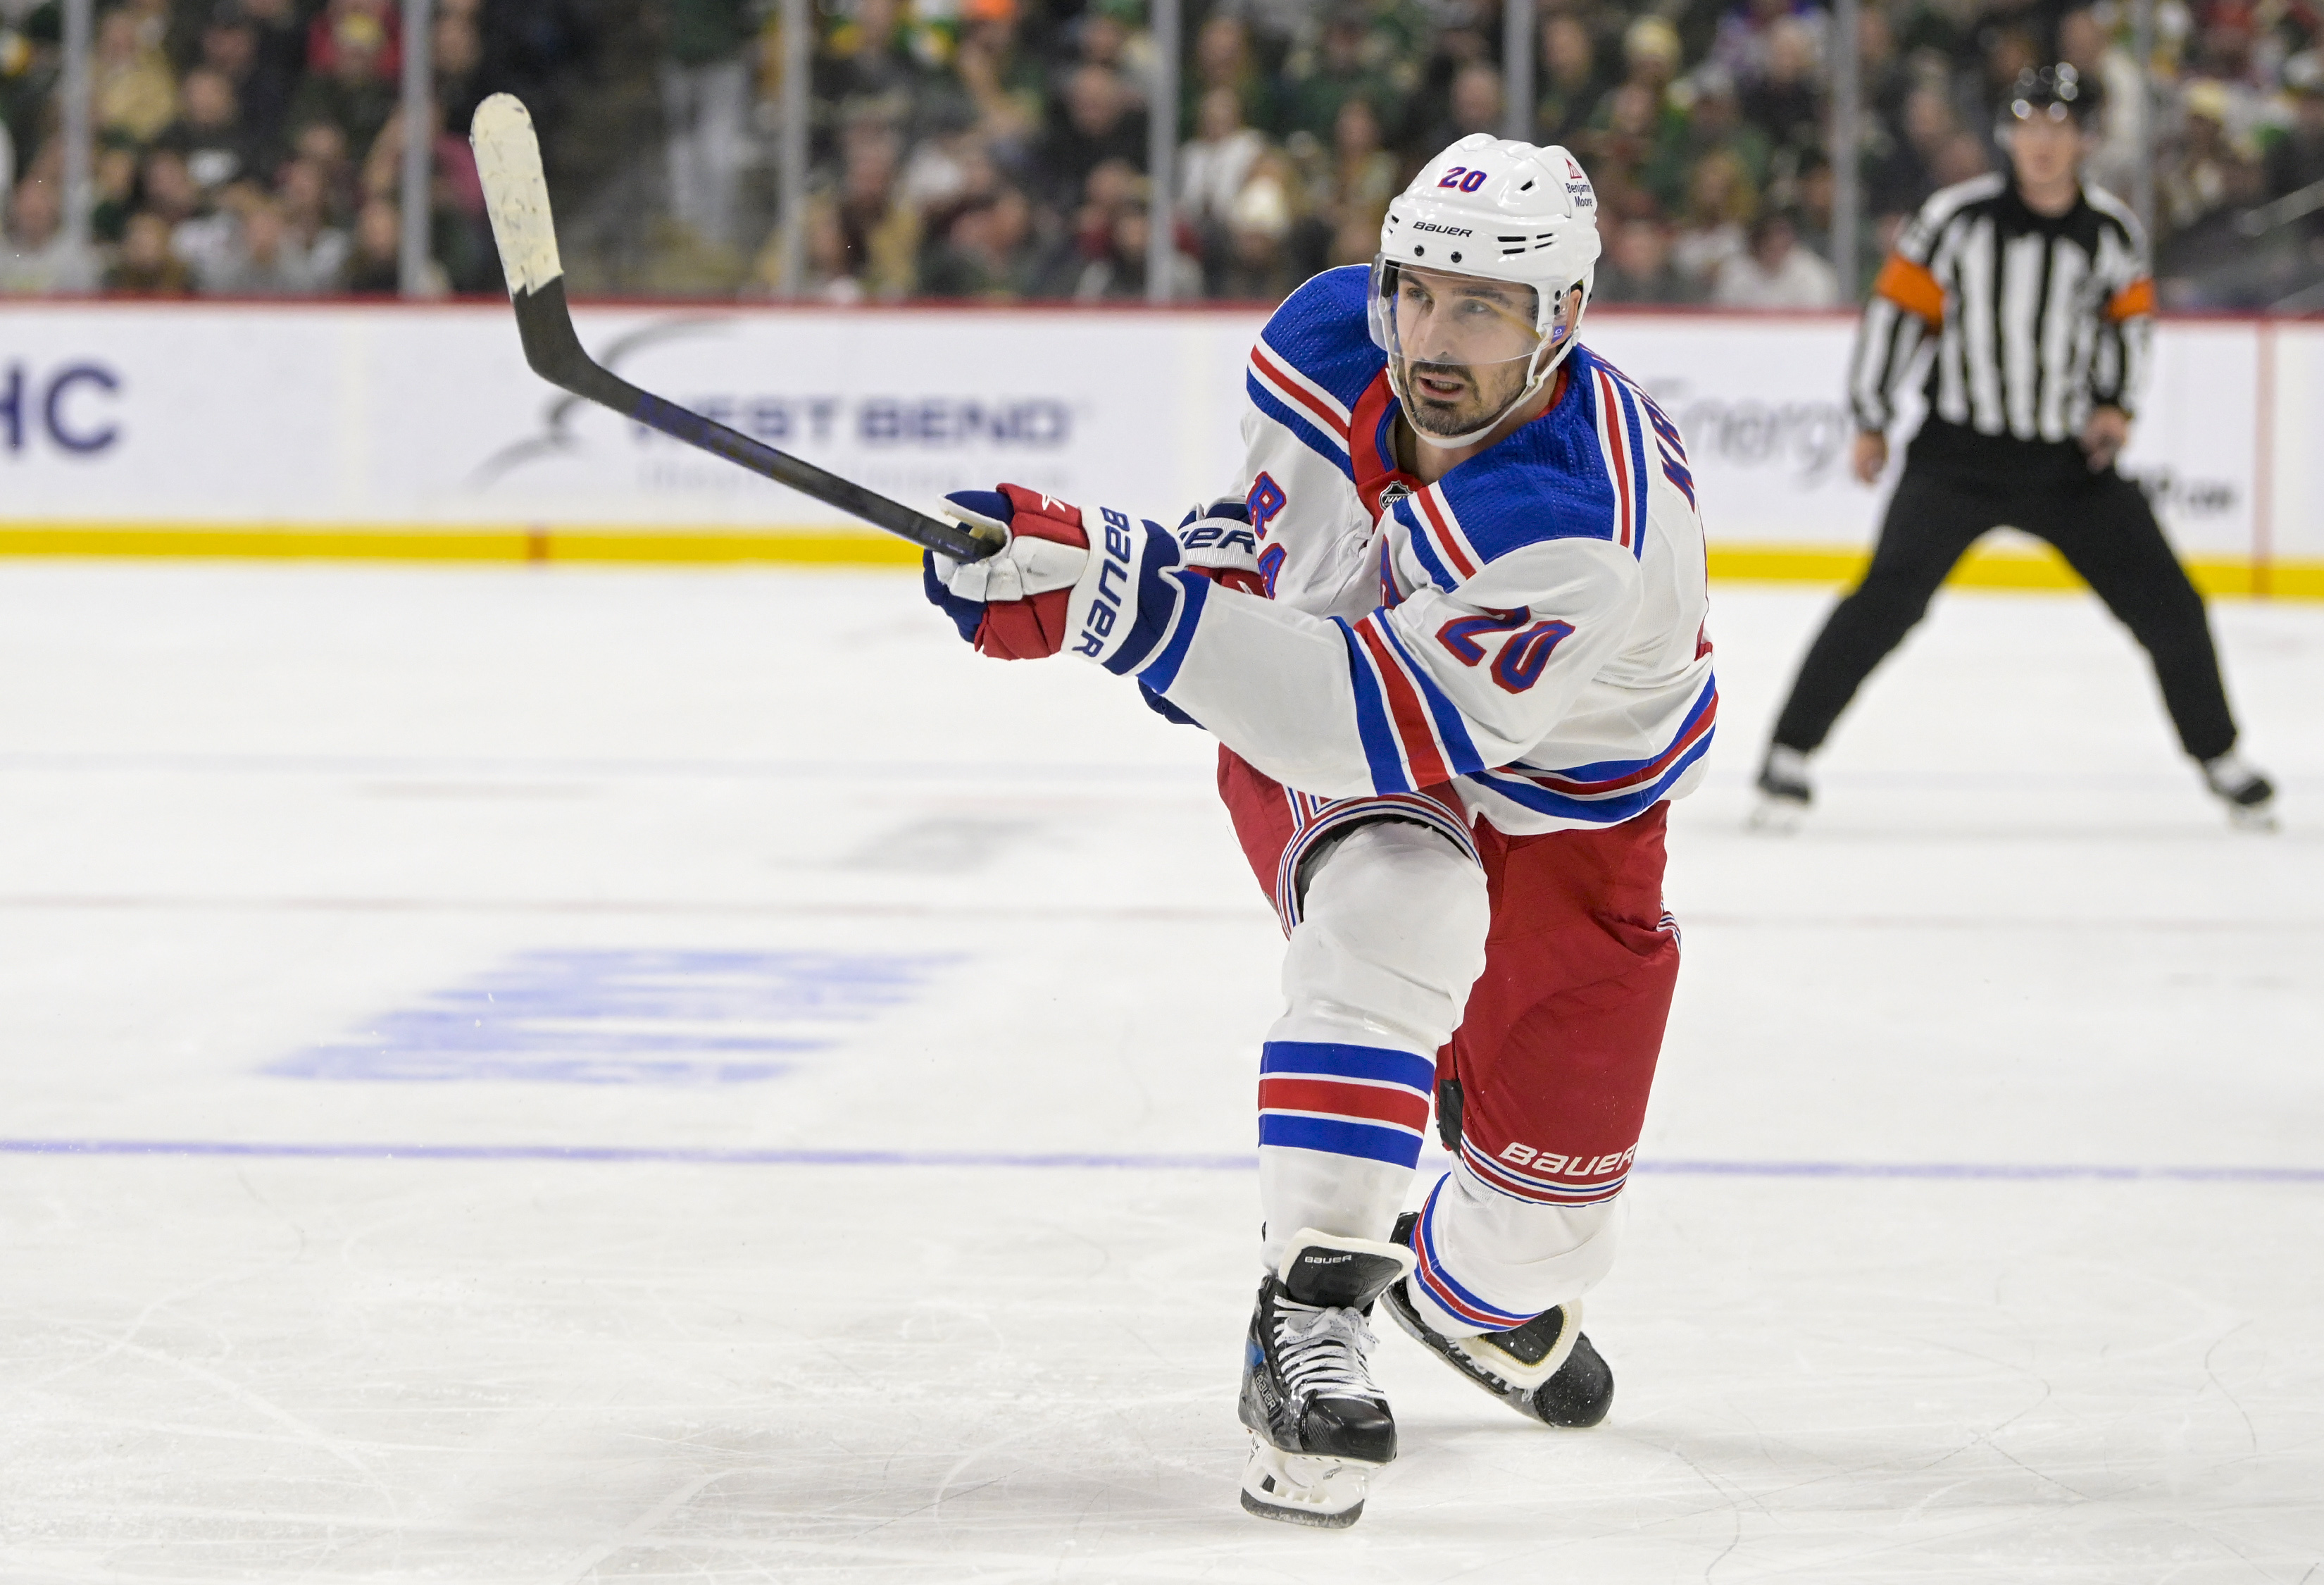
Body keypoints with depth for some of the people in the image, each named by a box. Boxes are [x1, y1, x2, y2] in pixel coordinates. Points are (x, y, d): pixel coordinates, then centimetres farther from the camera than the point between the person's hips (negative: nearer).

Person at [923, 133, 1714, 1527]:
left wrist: (1139, 606, -52)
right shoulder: (1329, 341, -20)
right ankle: (1309, 1319, -34)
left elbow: (1404, 728, -47)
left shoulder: (1582, 524, -40)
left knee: (1547, 1216, 6)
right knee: (1393, 927, -35)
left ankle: (1469, 1293, 45)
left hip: (1560, 797, -2)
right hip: (1315, 745, 2)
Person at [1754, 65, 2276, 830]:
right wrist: (1871, 422, -1)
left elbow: (2129, 315, 16)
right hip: (1958, 458, -3)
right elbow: (1896, 308, -3)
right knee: (1888, 600, -19)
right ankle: (1789, 755, -10)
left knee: (2167, 607, 2)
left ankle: (2218, 755, 23)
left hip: (2072, 464, 3)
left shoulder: (2113, 230, 0)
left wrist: (2116, 404, 3)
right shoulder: (1957, 217, -11)